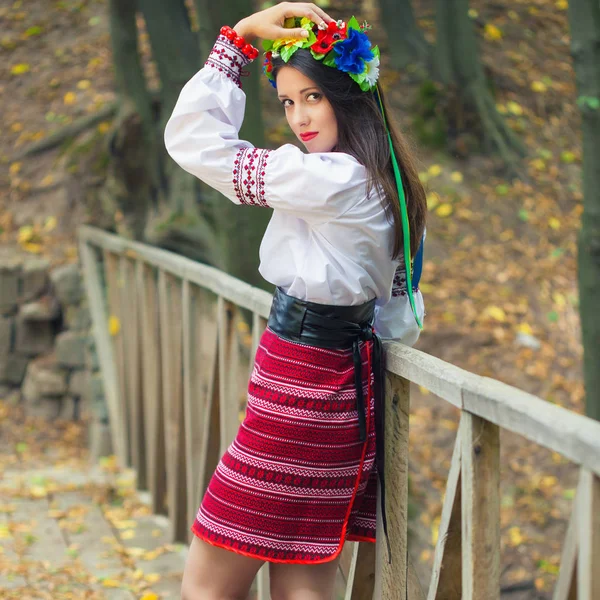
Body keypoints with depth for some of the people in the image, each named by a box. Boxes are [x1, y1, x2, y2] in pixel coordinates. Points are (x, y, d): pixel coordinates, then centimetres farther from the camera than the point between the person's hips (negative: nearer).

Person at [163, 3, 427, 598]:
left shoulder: (335, 179, -17)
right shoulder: (385, 187, 11)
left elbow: (192, 137, -13)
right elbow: (402, 320, 18)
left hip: (298, 390, -10)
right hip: (345, 386, 10)